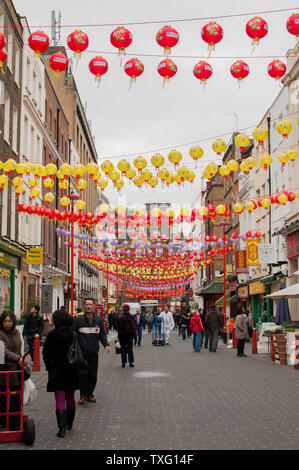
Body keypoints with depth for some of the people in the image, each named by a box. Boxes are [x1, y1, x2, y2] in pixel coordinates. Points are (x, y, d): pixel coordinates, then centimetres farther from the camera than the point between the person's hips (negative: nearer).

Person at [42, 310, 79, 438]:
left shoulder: (52, 335, -7)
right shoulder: (74, 334, -2)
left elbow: (46, 353, -6)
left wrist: (49, 366, 2)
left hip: (56, 370, -3)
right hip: (72, 370, 3)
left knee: (60, 399, -4)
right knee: (70, 397, 18)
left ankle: (62, 427, -16)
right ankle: (70, 423, 32)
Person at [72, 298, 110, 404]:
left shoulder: (98, 320, 7)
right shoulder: (78, 320, -2)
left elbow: (102, 334, 14)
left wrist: (106, 344, 0)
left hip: (94, 352, 3)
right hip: (82, 352, -3)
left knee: (93, 375, 6)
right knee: (83, 374, -8)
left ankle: (90, 394, 20)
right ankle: (83, 395, 7)